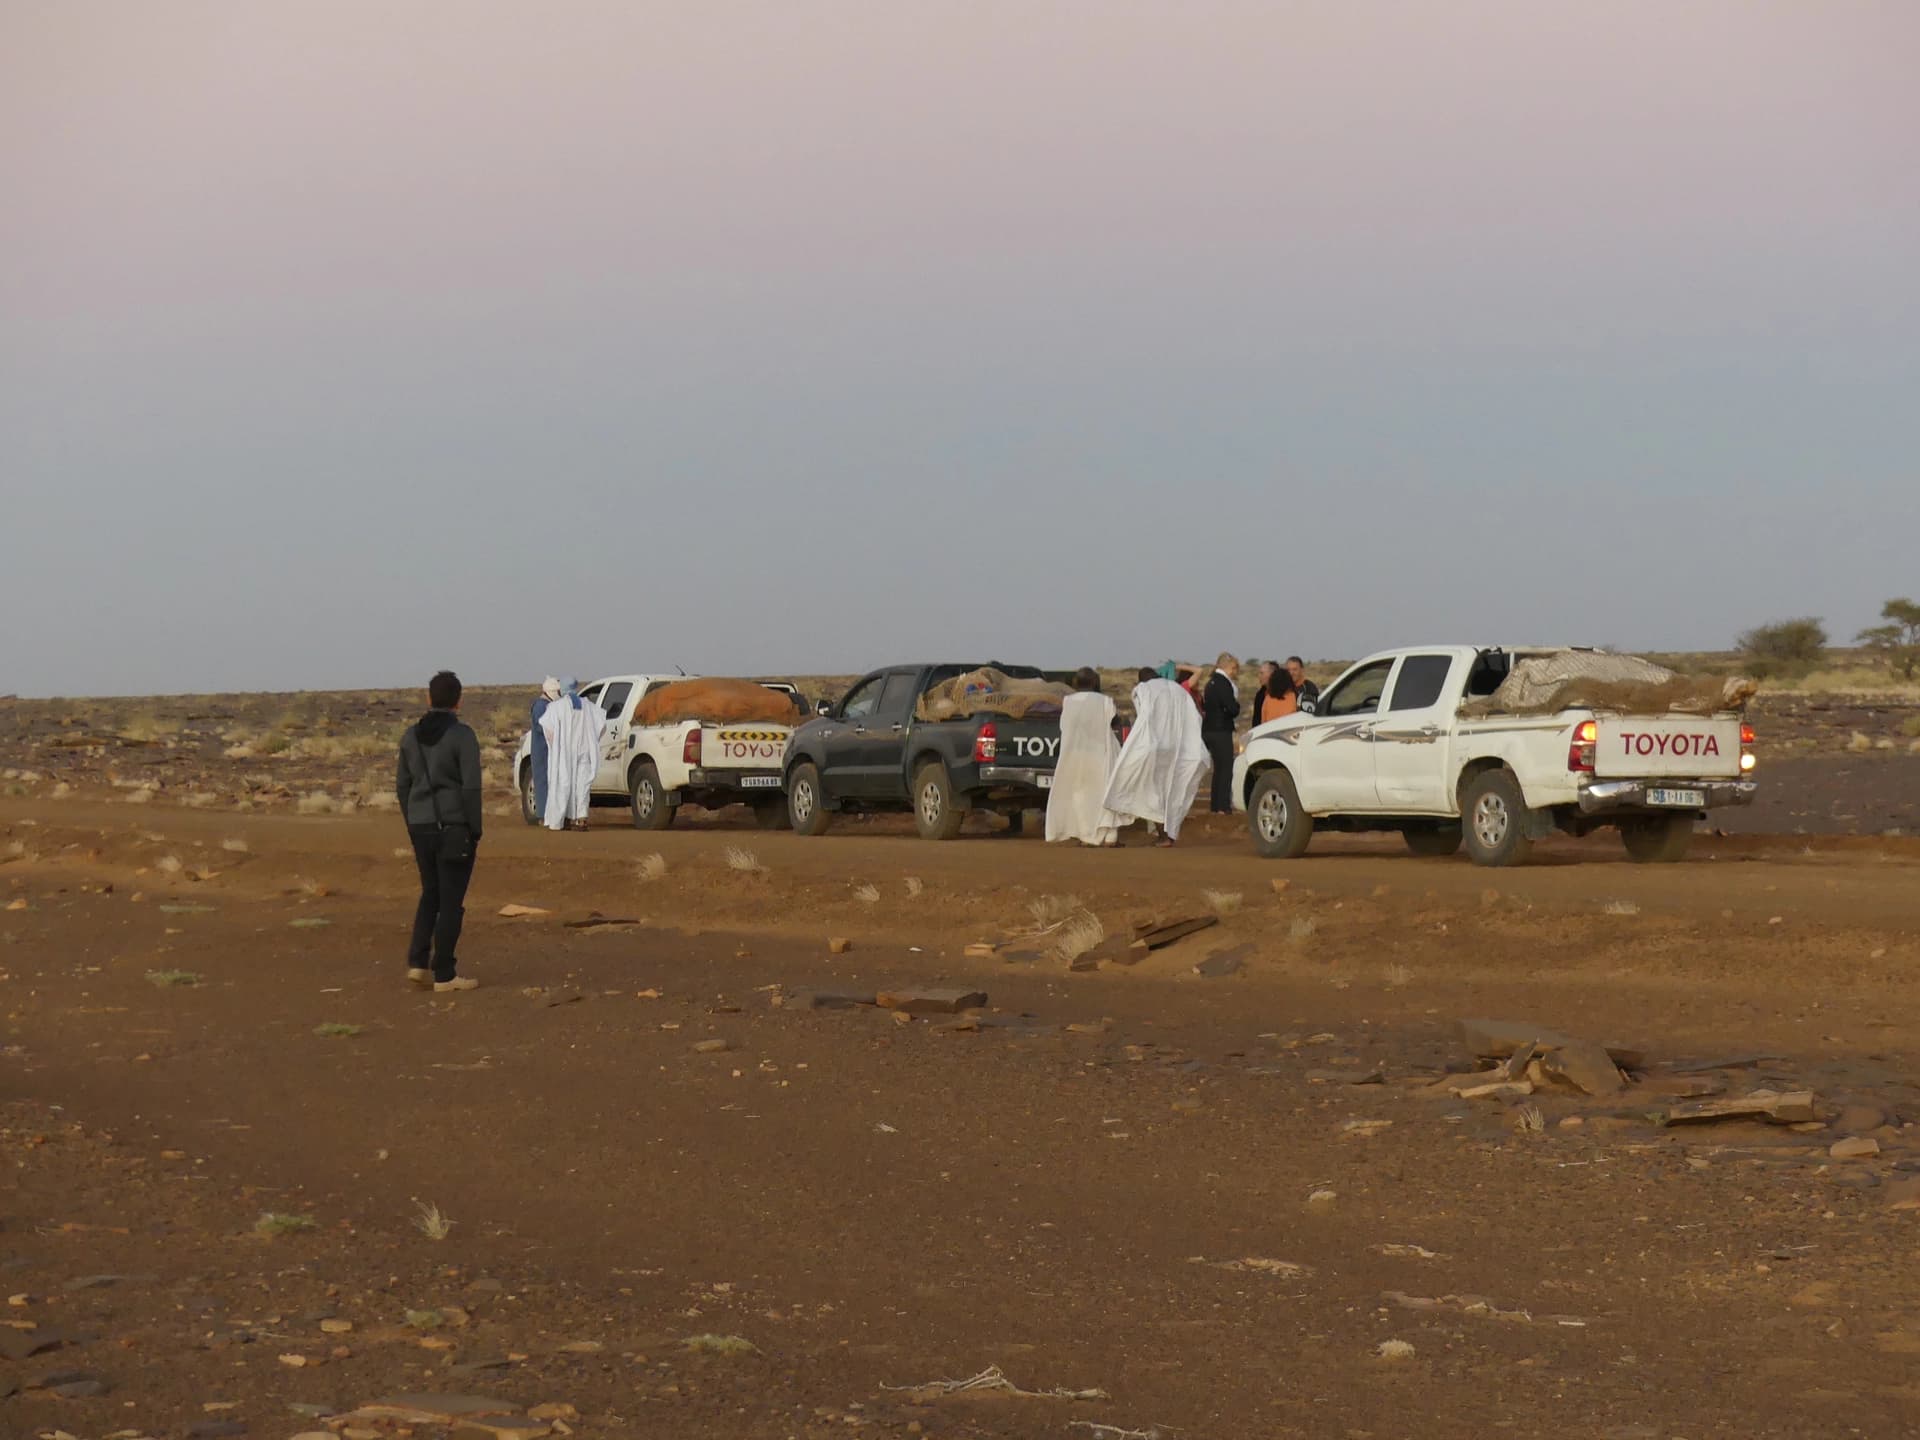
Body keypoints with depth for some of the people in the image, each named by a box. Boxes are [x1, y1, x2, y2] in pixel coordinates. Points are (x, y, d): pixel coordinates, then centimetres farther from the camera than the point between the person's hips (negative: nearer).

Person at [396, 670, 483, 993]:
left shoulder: (411, 735, 5)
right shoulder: (463, 736, -12)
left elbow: (403, 784, 9)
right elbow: (471, 787, -16)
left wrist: (413, 828, 17)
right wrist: (475, 832, -7)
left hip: (422, 826, 5)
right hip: (455, 826, -5)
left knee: (431, 893, 19)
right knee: (451, 900, 2)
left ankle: (418, 962, 7)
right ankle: (444, 975, 5)